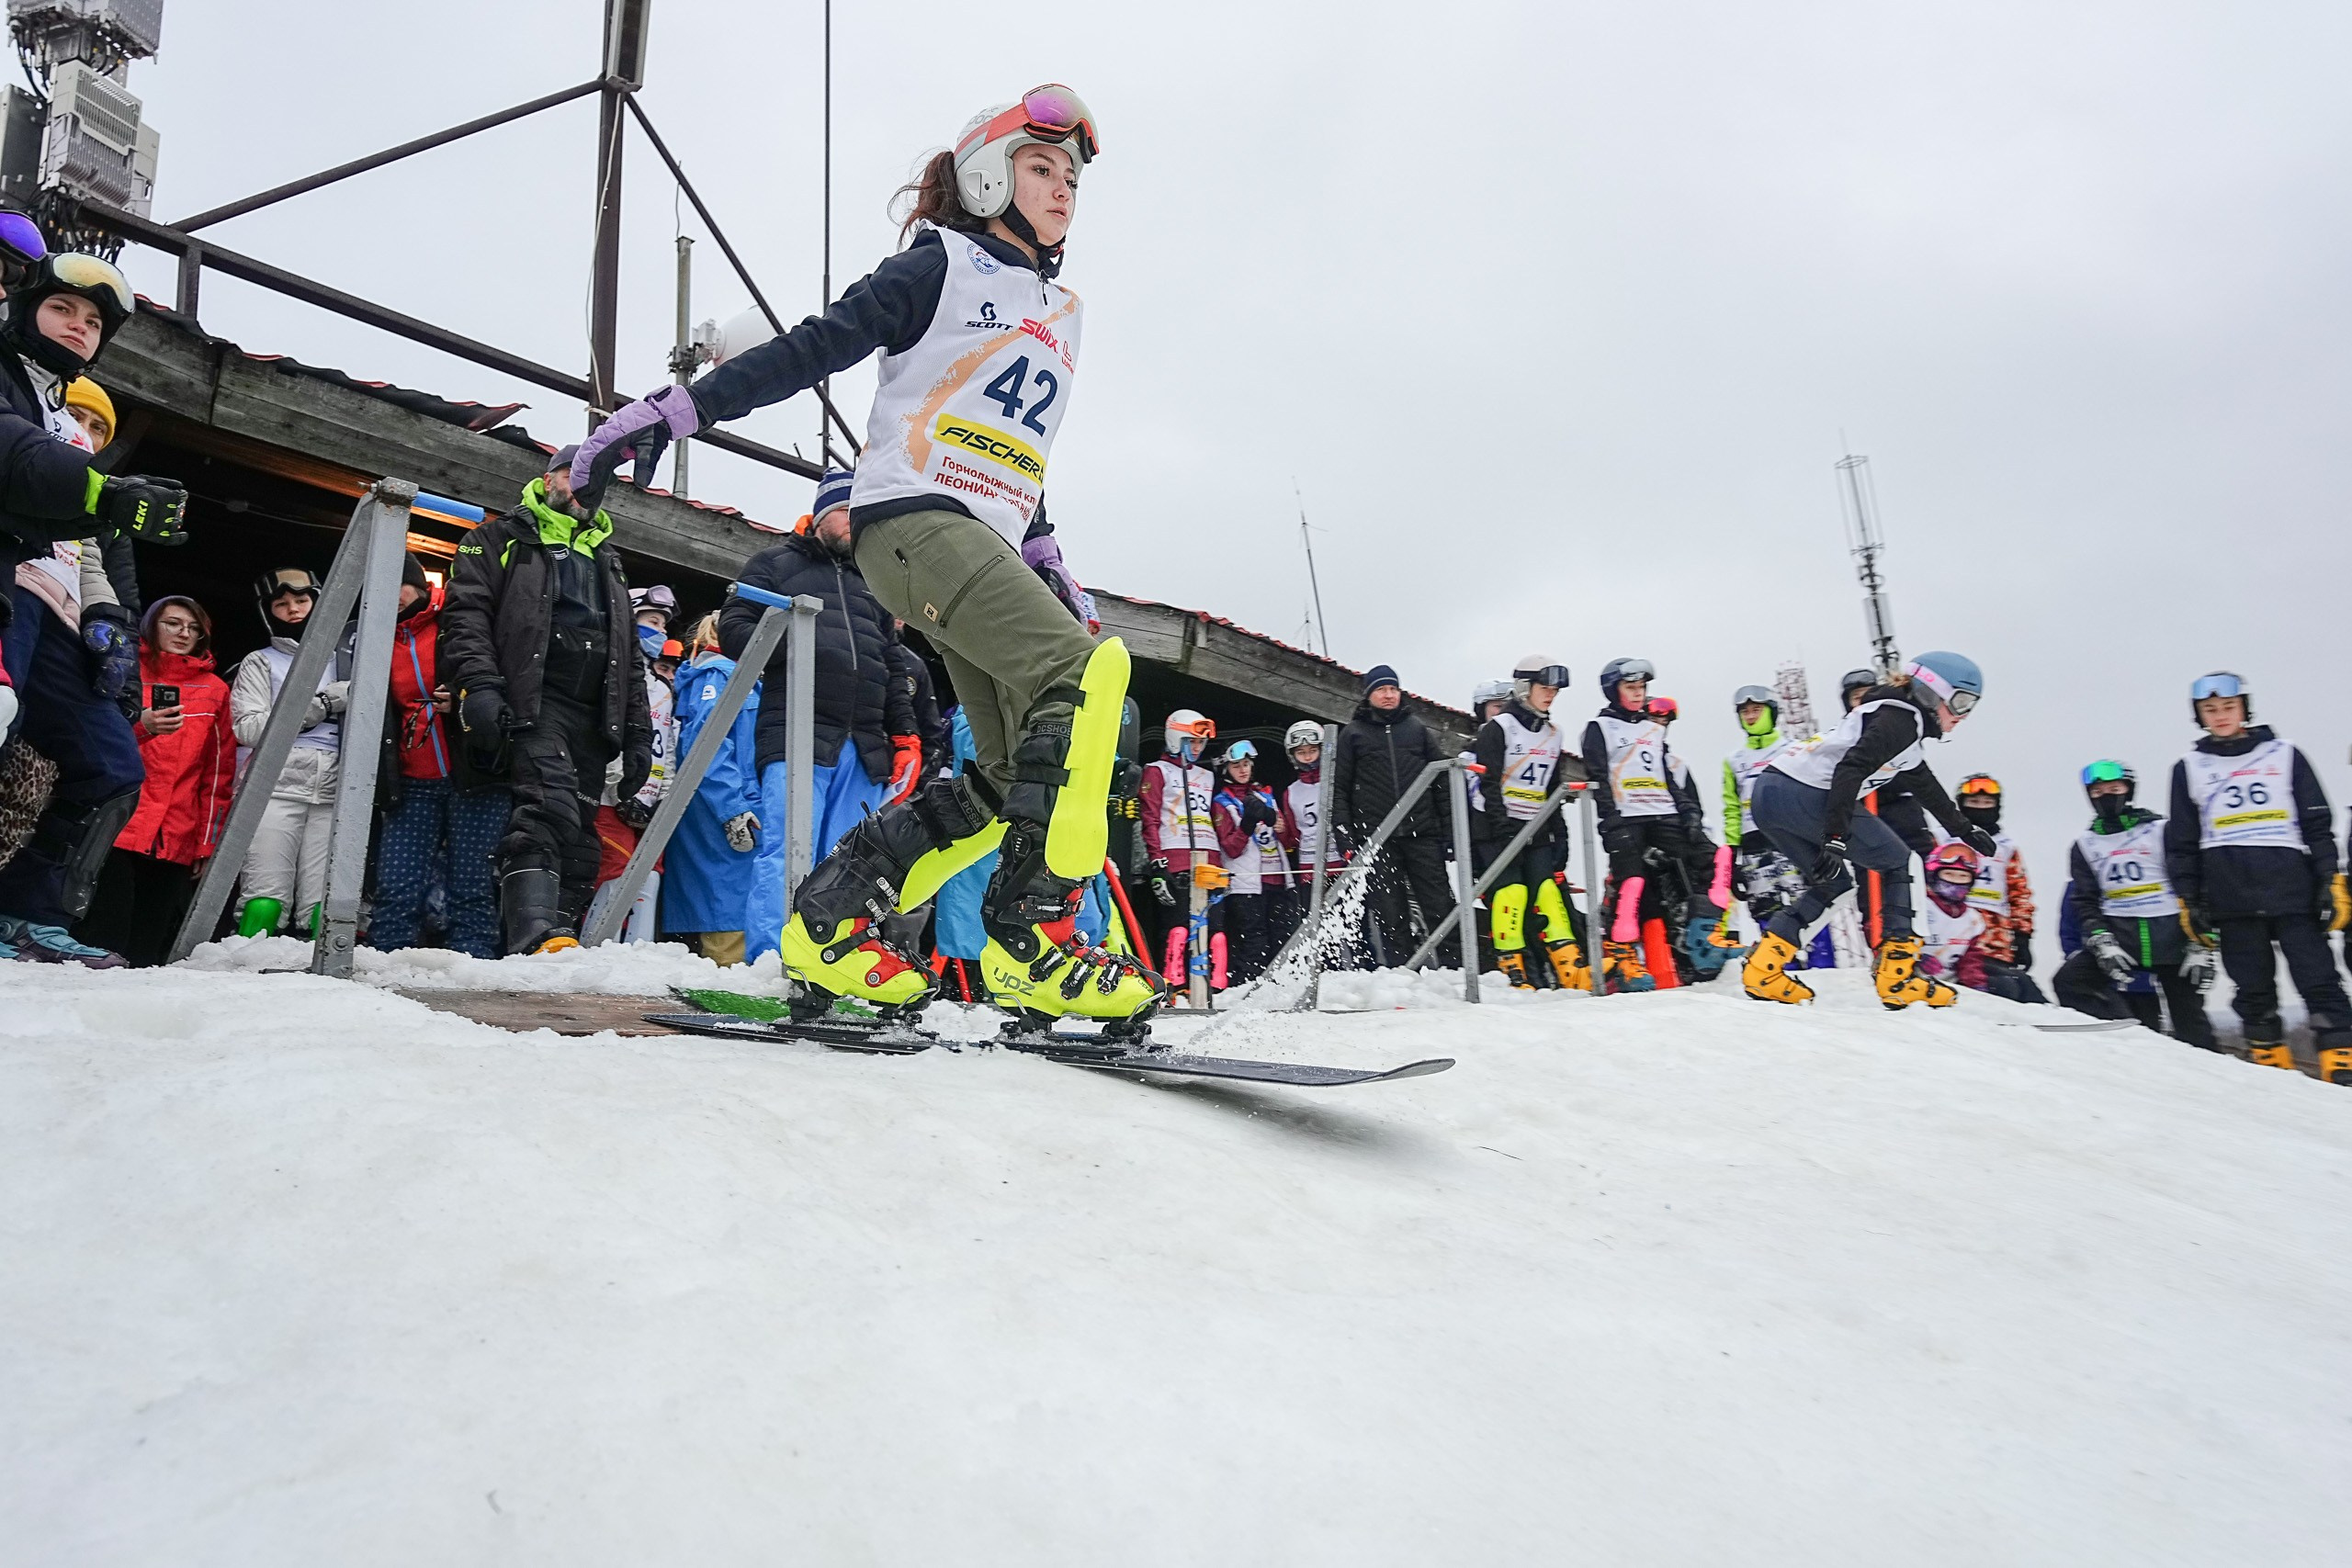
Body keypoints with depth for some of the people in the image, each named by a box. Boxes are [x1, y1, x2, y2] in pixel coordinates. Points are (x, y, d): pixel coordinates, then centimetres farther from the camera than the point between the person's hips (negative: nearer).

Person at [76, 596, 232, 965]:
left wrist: (208, 843, 7)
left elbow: (219, 773, 14)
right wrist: (140, 726, -11)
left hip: (177, 839, 1)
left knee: (149, 944, -2)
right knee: (105, 934, -10)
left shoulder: (214, 690, 15)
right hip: (118, 826, -1)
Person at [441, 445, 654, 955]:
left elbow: (632, 657, 27)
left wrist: (639, 733, 16)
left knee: (579, 838, -1)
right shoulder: (503, 539, 16)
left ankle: (564, 936, -2)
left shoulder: (608, 561, 32)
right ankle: (539, 940, -40)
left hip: (593, 717, 6)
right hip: (533, 703, -6)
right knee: (548, 809, -27)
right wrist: (477, 683, -17)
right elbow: (466, 611, 0)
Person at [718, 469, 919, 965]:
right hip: (796, 736, -5)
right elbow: (733, 629, 4)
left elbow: (892, 669, 27)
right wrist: (793, 644, -13)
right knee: (787, 852, -16)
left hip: (864, 747, 5)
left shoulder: (872, 583, 30)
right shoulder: (776, 563, 16)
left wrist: (906, 736, 15)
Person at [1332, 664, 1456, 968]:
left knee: (1439, 905, -2)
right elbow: (1339, 787, 7)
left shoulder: (1417, 729, 14)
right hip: (1376, 837, -1)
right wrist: (1344, 834, -3)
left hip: (1421, 832, 1)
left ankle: (1455, 967, 2)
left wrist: (1448, 825, 7)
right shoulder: (1353, 734, 9)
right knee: (1390, 914, 0)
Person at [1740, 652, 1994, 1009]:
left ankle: (1762, 969, 8)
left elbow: (1924, 784, 42)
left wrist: (1964, 828, 51)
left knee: (1832, 881, 21)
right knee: (1896, 862, 7)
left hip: (1769, 792, 9)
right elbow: (1849, 769, -19)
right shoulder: (1901, 719, -4)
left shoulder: (1902, 720, 27)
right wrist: (1835, 840, -25)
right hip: (1804, 795, -9)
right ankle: (1898, 976, 4)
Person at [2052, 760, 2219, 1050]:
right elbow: (2084, 904, 5)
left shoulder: (2160, 831, 2)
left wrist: (2200, 946, -7)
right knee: (2069, 980, -21)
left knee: (2191, 1025, 0)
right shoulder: (2085, 846, 10)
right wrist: (2103, 945, -12)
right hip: (2118, 932, 3)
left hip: (2170, 932, -2)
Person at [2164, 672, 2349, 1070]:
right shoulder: (2189, 770, 12)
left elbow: (2318, 826, 9)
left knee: (2319, 980, -7)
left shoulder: (2284, 755, 10)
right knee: (2253, 988, 2)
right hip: (2230, 898, 1)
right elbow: (2182, 845, 13)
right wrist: (2189, 901, 7)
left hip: (2291, 888, -1)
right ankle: (2271, 1063, 10)